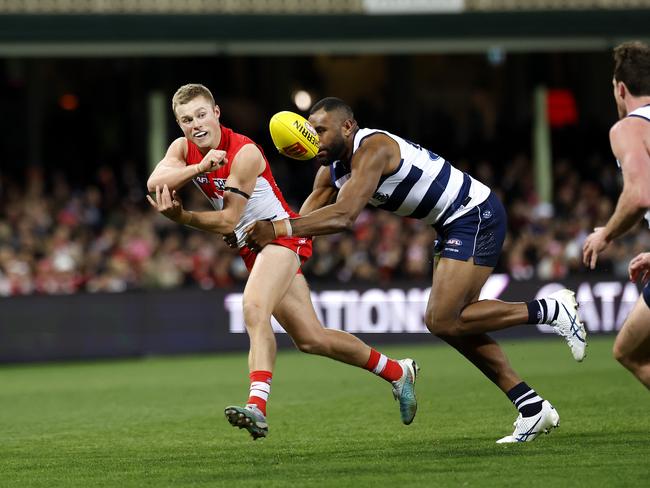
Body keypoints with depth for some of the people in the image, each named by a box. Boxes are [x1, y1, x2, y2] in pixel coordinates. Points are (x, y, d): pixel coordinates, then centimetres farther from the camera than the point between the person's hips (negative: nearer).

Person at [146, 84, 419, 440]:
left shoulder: (244, 153, -20)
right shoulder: (183, 149, 0)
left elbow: (228, 221, -22)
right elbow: (155, 183, -21)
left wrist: (181, 217, -34)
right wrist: (200, 167, -35)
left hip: (280, 234, -8)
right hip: (252, 247, 8)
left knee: (254, 308, -33)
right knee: (310, 338, 9)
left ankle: (257, 407, -45)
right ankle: (397, 372, 25)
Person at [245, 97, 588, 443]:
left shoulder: (372, 149, -22)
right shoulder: (331, 171, 8)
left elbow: (343, 216, -33)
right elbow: (304, 220, 3)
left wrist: (280, 229, -36)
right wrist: (270, 239, -17)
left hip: (477, 216, -10)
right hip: (453, 224, 10)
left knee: (442, 320, -16)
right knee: (454, 323, 8)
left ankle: (551, 310, -8)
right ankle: (532, 407, 11)